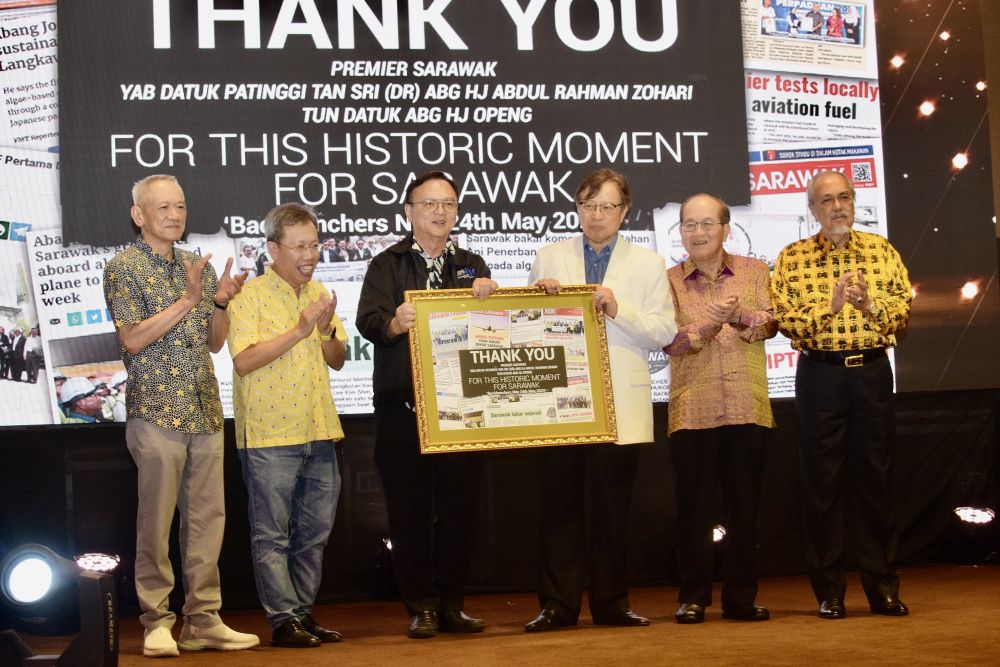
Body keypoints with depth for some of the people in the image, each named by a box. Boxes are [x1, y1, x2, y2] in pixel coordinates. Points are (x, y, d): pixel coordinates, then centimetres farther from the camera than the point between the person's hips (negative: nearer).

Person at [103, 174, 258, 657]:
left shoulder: (198, 267, 15)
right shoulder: (124, 268, -2)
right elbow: (133, 339, -11)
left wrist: (220, 302, -3)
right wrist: (186, 301, -15)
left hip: (205, 412, 6)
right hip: (156, 412, -6)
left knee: (208, 517, 5)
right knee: (156, 520, -2)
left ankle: (202, 620, 10)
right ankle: (157, 622, 5)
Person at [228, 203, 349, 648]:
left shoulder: (318, 292, 13)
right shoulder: (250, 296, -7)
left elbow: (337, 360, 14)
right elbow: (243, 361, -18)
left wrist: (327, 331, -7)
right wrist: (298, 330, -20)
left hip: (318, 431, 6)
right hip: (270, 434, -6)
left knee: (314, 533, 10)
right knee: (272, 535, -1)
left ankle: (304, 611, 19)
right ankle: (283, 620, 3)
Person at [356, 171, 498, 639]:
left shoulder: (471, 266, 17)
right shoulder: (388, 264, 7)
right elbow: (368, 319, -9)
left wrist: (487, 297, -13)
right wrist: (394, 323, -32)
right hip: (402, 407, -2)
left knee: (460, 508, 3)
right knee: (410, 510, -1)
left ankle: (452, 605, 13)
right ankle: (421, 608, 7)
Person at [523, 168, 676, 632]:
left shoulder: (648, 264, 11)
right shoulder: (549, 259, 13)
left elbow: (663, 332, 2)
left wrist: (618, 309, -11)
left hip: (619, 402, 0)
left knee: (611, 505, 3)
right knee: (559, 503, -1)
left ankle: (611, 603, 12)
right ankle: (558, 605, 4)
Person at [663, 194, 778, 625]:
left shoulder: (754, 271, 9)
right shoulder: (669, 281, 6)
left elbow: (769, 324, -3)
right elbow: (669, 341, -6)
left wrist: (740, 315, -23)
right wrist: (710, 322, -22)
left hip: (747, 406, 1)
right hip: (692, 408, -1)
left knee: (744, 504, 5)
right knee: (694, 505, 1)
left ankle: (741, 597, 13)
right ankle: (693, 597, 8)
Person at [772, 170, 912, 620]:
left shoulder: (881, 250, 9)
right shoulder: (793, 257, 4)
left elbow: (903, 309, 3)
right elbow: (785, 319, -5)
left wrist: (870, 304, -16)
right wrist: (830, 304, -18)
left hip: (872, 369, 1)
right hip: (820, 374, -1)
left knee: (875, 476, 5)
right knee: (822, 481, 2)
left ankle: (882, 586, 12)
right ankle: (828, 590, 9)